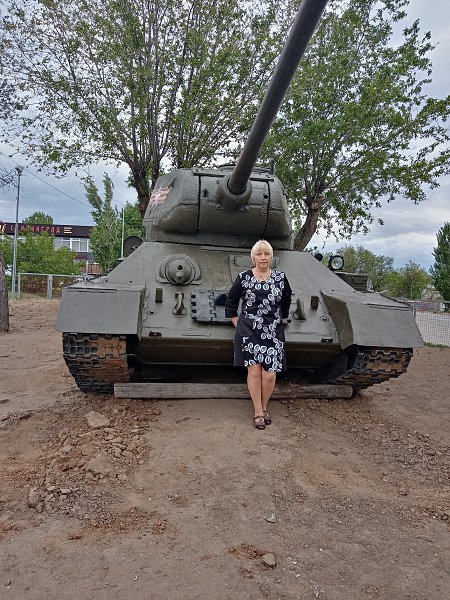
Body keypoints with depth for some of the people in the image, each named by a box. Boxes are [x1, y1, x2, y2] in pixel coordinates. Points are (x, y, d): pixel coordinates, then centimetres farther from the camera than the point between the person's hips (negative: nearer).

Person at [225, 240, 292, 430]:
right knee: (254, 371, -2)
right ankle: (258, 412, 12)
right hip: (249, 333, -1)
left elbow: (286, 304, 19)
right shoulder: (243, 277, -1)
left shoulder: (281, 278, 3)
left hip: (273, 333, 1)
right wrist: (239, 325, 5)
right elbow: (230, 304, 8)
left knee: (269, 374, -4)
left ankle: (263, 407, 20)